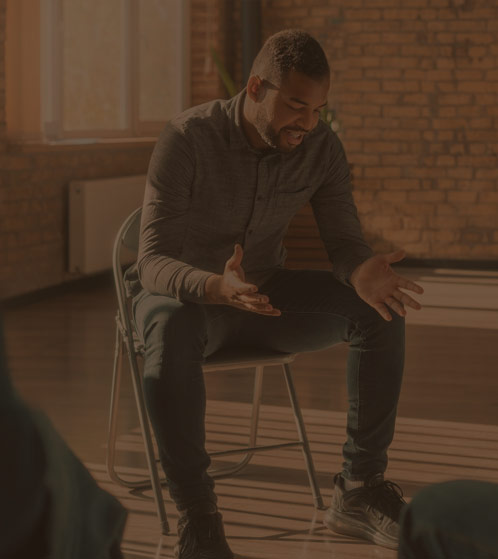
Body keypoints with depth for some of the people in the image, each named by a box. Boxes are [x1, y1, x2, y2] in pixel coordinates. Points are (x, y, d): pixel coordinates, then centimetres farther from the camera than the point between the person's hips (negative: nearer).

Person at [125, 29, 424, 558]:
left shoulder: (321, 146, -9)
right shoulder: (188, 138, -24)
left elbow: (344, 241, -7)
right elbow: (153, 261, -27)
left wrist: (363, 272, -33)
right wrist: (217, 287, -50)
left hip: (263, 290, 5)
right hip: (183, 292, -4)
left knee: (379, 311, -18)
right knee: (173, 335, -41)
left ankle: (359, 489, -9)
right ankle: (196, 515, -29)